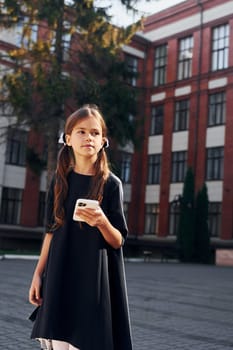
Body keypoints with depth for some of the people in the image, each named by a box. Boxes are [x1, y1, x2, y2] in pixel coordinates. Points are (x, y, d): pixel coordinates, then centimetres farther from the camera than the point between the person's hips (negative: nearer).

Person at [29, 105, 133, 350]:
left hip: (95, 277, -2)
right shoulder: (60, 180, 5)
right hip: (61, 274, 3)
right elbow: (51, 231, 9)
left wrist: (102, 223, -24)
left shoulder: (111, 184, -5)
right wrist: (38, 274, 6)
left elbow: (118, 241, -4)